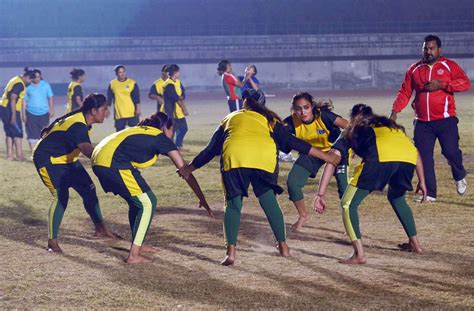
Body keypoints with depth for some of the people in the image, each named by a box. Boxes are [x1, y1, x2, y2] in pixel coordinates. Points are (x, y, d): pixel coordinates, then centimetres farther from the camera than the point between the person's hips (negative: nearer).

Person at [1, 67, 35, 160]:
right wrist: (14, 115, -22)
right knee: (18, 132, -3)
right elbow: (13, 99, -21)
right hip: (10, 110, -10)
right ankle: (19, 155, -3)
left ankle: (10, 155, 13)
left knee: (9, 133, 12)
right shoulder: (19, 84, -14)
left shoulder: (15, 80, 17)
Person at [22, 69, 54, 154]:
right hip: (31, 114, -1)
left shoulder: (45, 85, 2)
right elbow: (24, 100, 2)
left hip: (44, 113, 1)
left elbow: (51, 98, 5)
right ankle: (33, 153, -2)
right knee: (32, 134, -5)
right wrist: (23, 114, -2)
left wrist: (52, 110, 0)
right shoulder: (28, 86, -1)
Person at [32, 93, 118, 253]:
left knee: (89, 189, 6)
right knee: (60, 197, -20)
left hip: (66, 159, 10)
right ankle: (52, 241, -10)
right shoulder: (77, 126, -32)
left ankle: (100, 229, 20)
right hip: (48, 160, -10)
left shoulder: (82, 121, -2)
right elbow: (88, 150, -47)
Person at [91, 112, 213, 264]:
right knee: (147, 203, 1)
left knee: (137, 201, 23)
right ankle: (134, 255, 1)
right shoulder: (160, 138, 7)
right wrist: (202, 199, 10)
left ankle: (137, 244, 34)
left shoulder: (139, 131, 28)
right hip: (114, 164, -8)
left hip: (98, 161, 8)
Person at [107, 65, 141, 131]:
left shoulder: (132, 83, 0)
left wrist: (138, 108, -6)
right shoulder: (112, 84, 5)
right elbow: (109, 98, 10)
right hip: (119, 114, 2)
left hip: (132, 113, -2)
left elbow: (137, 98, 0)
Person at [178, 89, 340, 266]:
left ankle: (231, 252, 0)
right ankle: (283, 247, 22)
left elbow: (211, 149, 34)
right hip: (265, 158, 0)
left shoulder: (230, 118, 33)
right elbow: (292, 142, 26)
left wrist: (190, 168, 46)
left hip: (233, 157, 0)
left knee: (233, 204, 10)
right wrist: (324, 156, 32)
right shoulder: (269, 120, 31)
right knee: (269, 202, 16)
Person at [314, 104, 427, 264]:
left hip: (380, 157, -5)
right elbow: (415, 152, 35)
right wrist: (422, 181, 39)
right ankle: (414, 243, 37)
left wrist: (321, 194, 13)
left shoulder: (352, 130, 31)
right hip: (408, 158, 5)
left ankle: (359, 253, -2)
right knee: (397, 198, 35)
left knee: (348, 204, 10)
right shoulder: (391, 125, 42)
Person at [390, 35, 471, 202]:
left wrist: (441, 84, -18)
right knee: (423, 157, -1)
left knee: (451, 151, -11)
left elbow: (466, 83, -9)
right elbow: (404, 92, 10)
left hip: (445, 120, -3)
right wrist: (395, 111, -4)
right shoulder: (414, 69, 12)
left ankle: (460, 177, 20)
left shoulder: (449, 66, 3)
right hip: (422, 123, 3)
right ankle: (429, 193, 7)